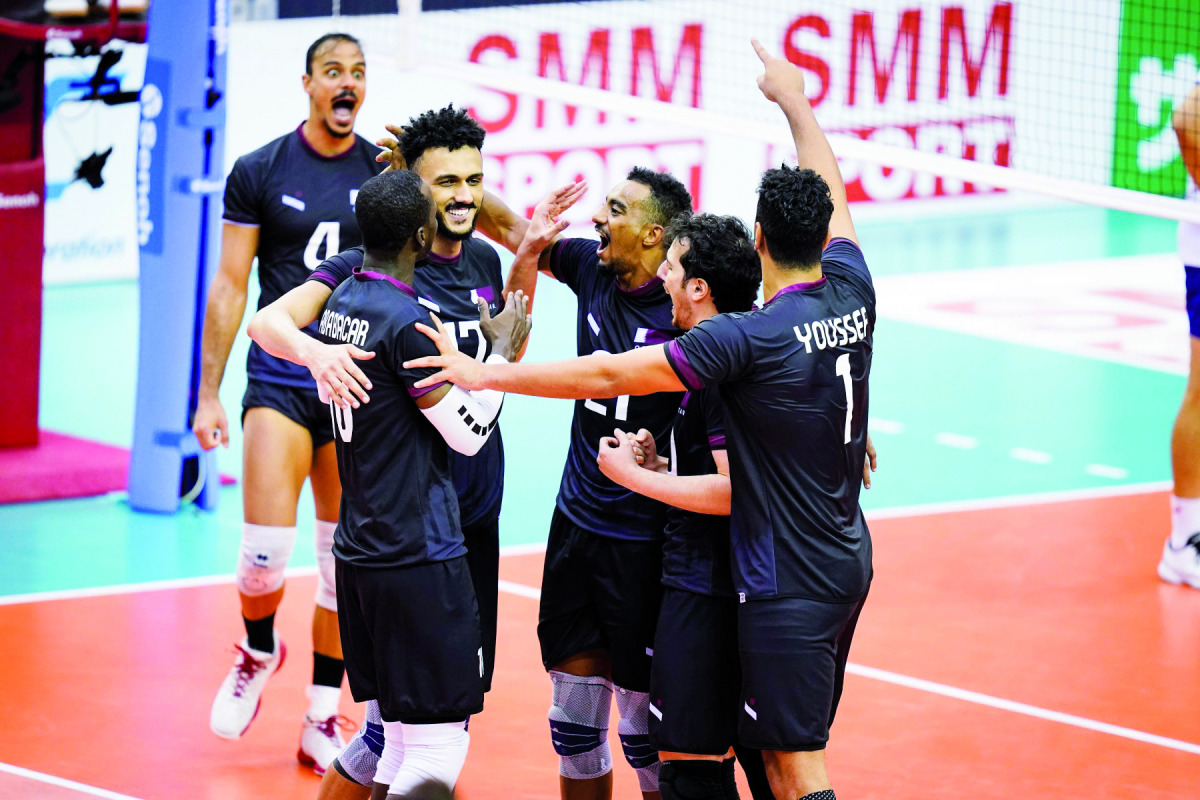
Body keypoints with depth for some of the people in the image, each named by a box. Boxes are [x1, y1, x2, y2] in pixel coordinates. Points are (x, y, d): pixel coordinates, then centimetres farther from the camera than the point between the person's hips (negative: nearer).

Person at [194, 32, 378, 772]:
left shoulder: (388, 174, 3)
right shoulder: (260, 172, 0)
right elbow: (230, 287, 3)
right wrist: (208, 395, 0)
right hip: (280, 381, -2)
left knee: (346, 561, 3)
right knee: (266, 550, -12)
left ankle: (323, 721, 14)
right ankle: (259, 650, 21)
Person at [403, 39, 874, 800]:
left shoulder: (750, 336, -21)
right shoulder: (853, 296, -1)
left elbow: (608, 374, -21)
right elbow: (834, 196, 20)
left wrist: (483, 373, -14)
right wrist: (795, 100, 33)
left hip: (787, 587, -8)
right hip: (849, 566, 8)